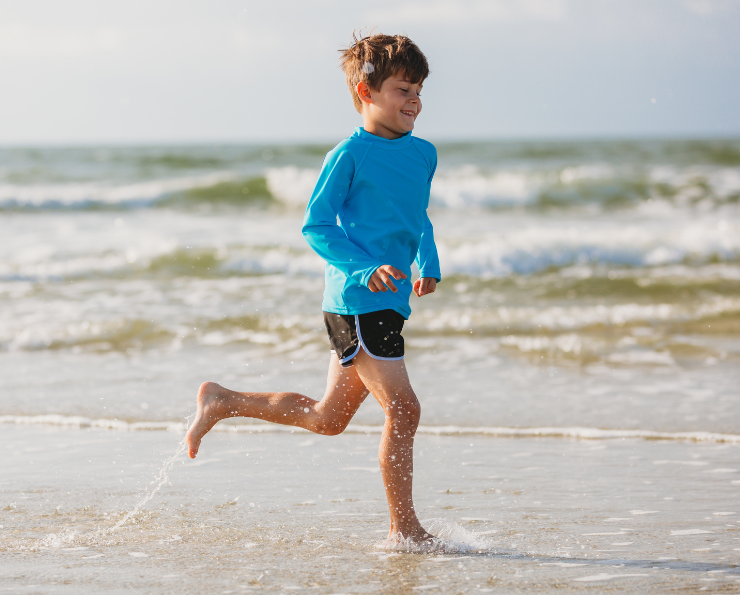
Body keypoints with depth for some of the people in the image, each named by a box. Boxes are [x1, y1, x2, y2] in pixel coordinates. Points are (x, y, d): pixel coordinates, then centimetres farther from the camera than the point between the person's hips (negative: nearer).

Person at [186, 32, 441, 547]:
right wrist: (366, 268, -22)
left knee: (328, 418, 16)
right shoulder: (349, 155, -10)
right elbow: (316, 225, -9)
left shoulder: (423, 154, 12)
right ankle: (405, 529, 0)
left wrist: (428, 266, 9)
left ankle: (223, 402, 29)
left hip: (390, 302, 9)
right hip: (357, 302, -8)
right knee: (403, 409, -10)